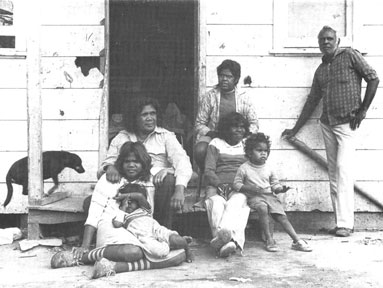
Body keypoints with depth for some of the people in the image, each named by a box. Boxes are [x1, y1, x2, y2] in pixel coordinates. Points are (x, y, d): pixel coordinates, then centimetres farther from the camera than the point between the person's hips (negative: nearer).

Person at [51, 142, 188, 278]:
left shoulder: (148, 185, 20)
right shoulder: (108, 179, 11)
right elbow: (94, 214, 3)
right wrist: (85, 246, -7)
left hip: (141, 234, 5)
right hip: (111, 228, -5)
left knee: (179, 255, -24)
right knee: (133, 251, -40)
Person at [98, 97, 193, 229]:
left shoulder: (165, 136, 9)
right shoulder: (120, 138, 16)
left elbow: (182, 161, -6)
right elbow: (108, 161, 9)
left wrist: (179, 189, -27)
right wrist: (110, 167, -20)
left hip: (158, 188, -1)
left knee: (169, 180, -35)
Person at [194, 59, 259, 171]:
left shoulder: (244, 98, 5)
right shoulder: (208, 97, 2)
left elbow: (253, 124, 8)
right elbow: (199, 125, 2)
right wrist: (211, 133, -16)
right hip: (212, 136, -1)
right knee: (200, 151, -32)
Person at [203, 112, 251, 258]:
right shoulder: (216, 143, 18)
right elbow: (208, 171, 7)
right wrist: (221, 184, -14)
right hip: (217, 185, 0)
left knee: (236, 203, -37)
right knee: (216, 203, -36)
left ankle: (222, 234, -65)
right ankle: (232, 241, -59)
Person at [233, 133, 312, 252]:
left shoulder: (268, 169, 11)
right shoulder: (244, 168, 0)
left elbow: (275, 183, 17)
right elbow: (236, 184, 0)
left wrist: (279, 189, -7)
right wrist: (250, 188, -16)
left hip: (269, 195, 4)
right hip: (254, 197, -4)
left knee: (281, 215, -14)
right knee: (262, 208, -35)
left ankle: (297, 240, -16)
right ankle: (269, 239, -29)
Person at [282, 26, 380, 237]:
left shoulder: (350, 56, -2)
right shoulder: (320, 70, 15)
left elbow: (373, 79, -6)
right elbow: (312, 101, 20)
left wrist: (362, 110, -9)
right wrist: (295, 130, 20)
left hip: (347, 124, -6)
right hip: (327, 124, 7)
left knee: (343, 170, -14)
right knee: (333, 173, 5)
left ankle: (345, 223, -12)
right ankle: (341, 222, 10)